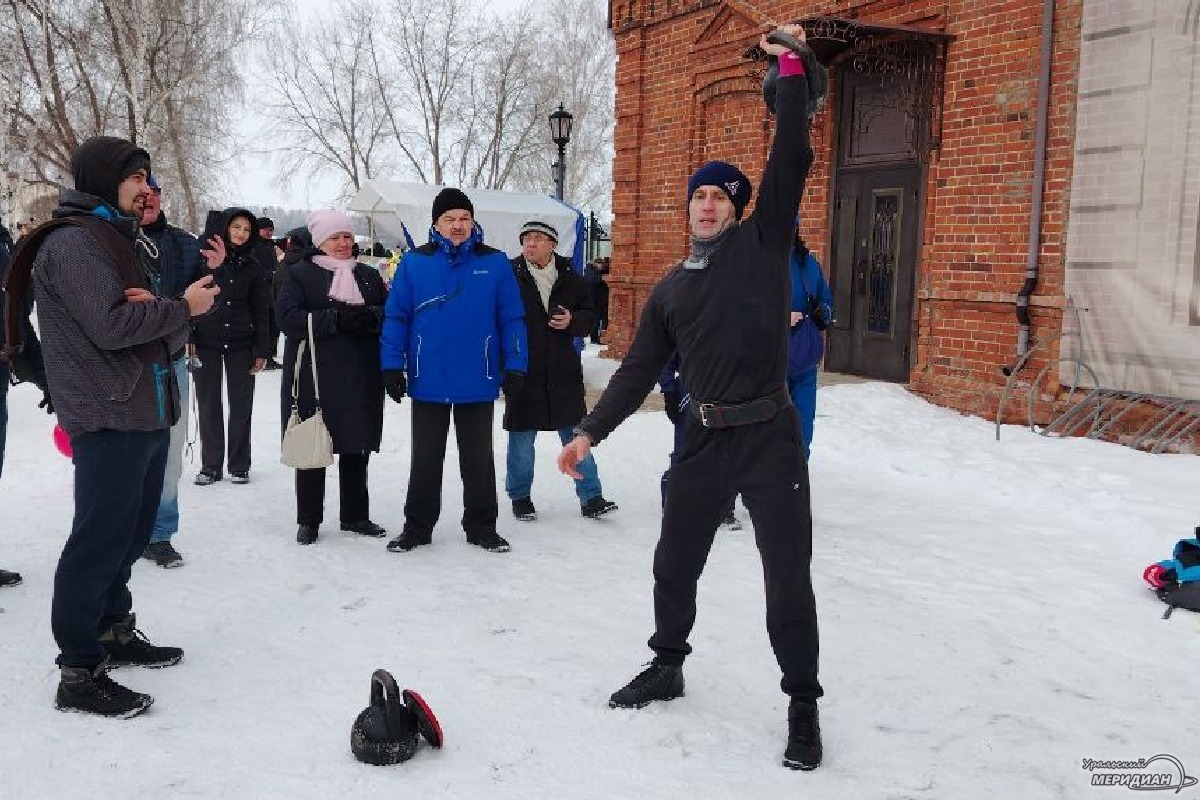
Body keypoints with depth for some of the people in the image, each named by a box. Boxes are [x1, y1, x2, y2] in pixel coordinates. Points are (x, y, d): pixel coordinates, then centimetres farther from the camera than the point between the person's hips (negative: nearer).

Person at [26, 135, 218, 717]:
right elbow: (111, 325, -21)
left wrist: (151, 305, -7)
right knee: (100, 540, -6)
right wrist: (181, 307, -9)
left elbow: (144, 321, 17)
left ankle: (114, 631, 32)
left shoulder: (112, 238, 21)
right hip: (109, 418, -10)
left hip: (146, 413, 10)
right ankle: (79, 673, 1)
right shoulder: (73, 242, -11)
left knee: (130, 532, 18)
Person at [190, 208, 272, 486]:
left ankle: (239, 465, 13)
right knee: (208, 405, 4)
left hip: (241, 344, 1)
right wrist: (188, 337, -17)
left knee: (241, 405, 3)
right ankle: (210, 465, 13)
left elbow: (261, 311, 6)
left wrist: (262, 350, 2)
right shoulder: (203, 257, 0)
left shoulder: (253, 267, 5)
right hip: (206, 341, -1)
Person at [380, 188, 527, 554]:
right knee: (425, 459, 12)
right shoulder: (414, 263, -2)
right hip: (428, 383, 0)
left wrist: (515, 367, -5)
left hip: (478, 384, 0)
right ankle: (417, 526, 24)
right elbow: (396, 317, 0)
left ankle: (482, 527, 25)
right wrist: (392, 367, -6)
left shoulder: (495, 263, -1)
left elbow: (512, 318, 0)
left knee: (478, 459, 12)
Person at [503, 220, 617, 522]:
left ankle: (591, 497, 11)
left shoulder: (570, 279, 5)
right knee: (521, 436, 7)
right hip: (522, 370, -2)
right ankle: (520, 497, 23)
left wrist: (572, 321, -9)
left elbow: (589, 314, 14)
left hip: (562, 370, 2)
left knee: (576, 435, 4)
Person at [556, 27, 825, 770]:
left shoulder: (762, 243, 3)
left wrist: (793, 68, -10)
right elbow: (639, 369, 15)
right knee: (674, 563, 15)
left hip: (771, 435, -4)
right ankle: (668, 666, 38)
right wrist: (592, 430, 11)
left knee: (788, 576, -1)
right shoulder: (671, 288, 14)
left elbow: (792, 161, -6)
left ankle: (803, 705, 15)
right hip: (706, 439, 5)